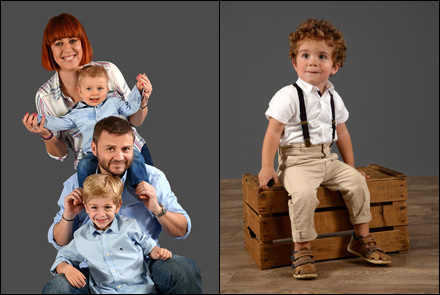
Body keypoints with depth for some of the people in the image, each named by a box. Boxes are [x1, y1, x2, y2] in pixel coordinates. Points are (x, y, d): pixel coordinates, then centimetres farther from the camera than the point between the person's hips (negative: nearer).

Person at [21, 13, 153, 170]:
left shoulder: (108, 71, -8)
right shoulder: (45, 97, -8)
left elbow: (135, 121, 3)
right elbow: (60, 154, 1)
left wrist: (142, 103, -17)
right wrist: (46, 135, -18)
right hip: (92, 168, 0)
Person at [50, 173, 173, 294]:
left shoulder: (129, 226, 12)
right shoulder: (80, 237, 13)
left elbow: (147, 246, 23)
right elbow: (62, 259, 22)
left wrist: (158, 252, 1)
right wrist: (67, 269, 0)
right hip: (104, 291, 2)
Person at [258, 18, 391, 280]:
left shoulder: (333, 98, 11)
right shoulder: (288, 96, -9)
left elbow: (342, 132, 20)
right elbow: (273, 132, -10)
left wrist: (351, 166, 20)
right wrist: (267, 167, -13)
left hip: (328, 158, 6)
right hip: (297, 160, -6)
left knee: (357, 182, -8)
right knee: (303, 193, -31)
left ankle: (362, 239, 10)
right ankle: (302, 251, -16)